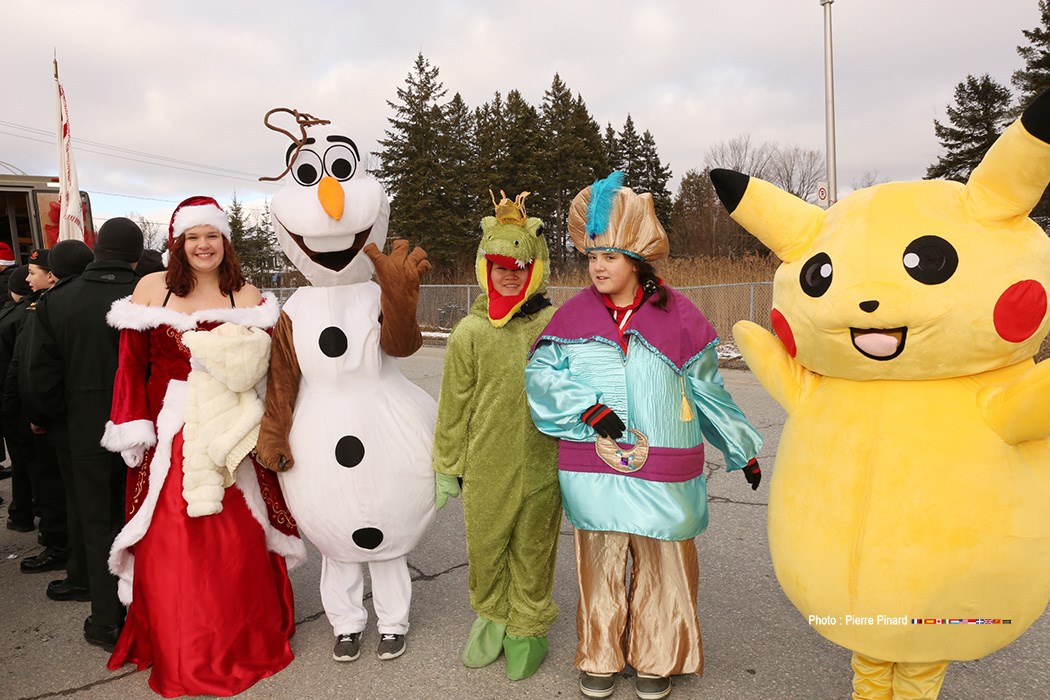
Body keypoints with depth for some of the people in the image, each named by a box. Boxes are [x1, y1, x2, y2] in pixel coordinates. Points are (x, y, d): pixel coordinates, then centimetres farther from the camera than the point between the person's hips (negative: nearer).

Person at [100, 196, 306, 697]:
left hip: (230, 434, 0)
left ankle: (244, 639, 24)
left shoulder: (248, 297, 6)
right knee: (170, 543, 4)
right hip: (168, 433, 0)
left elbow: (265, 365, 1)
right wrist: (133, 428, -1)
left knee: (237, 538, 3)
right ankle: (179, 650, 23)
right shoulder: (151, 288, 4)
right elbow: (132, 362, 4)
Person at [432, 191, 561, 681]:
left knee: (532, 551, 12)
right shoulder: (470, 332, 0)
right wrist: (446, 467, 7)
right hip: (484, 469, 1)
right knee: (485, 548, 14)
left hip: (541, 467, -1)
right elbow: (454, 406, 4)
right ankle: (491, 618, 40)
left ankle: (527, 628, 34)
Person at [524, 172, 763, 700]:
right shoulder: (574, 316, 2)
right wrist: (589, 408, -16)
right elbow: (540, 374, -1)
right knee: (599, 566, 11)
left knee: (662, 567, 10)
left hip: (662, 475, -1)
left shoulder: (678, 317, -1)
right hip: (593, 473, 1)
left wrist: (743, 450, 14)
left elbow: (707, 392, 7)